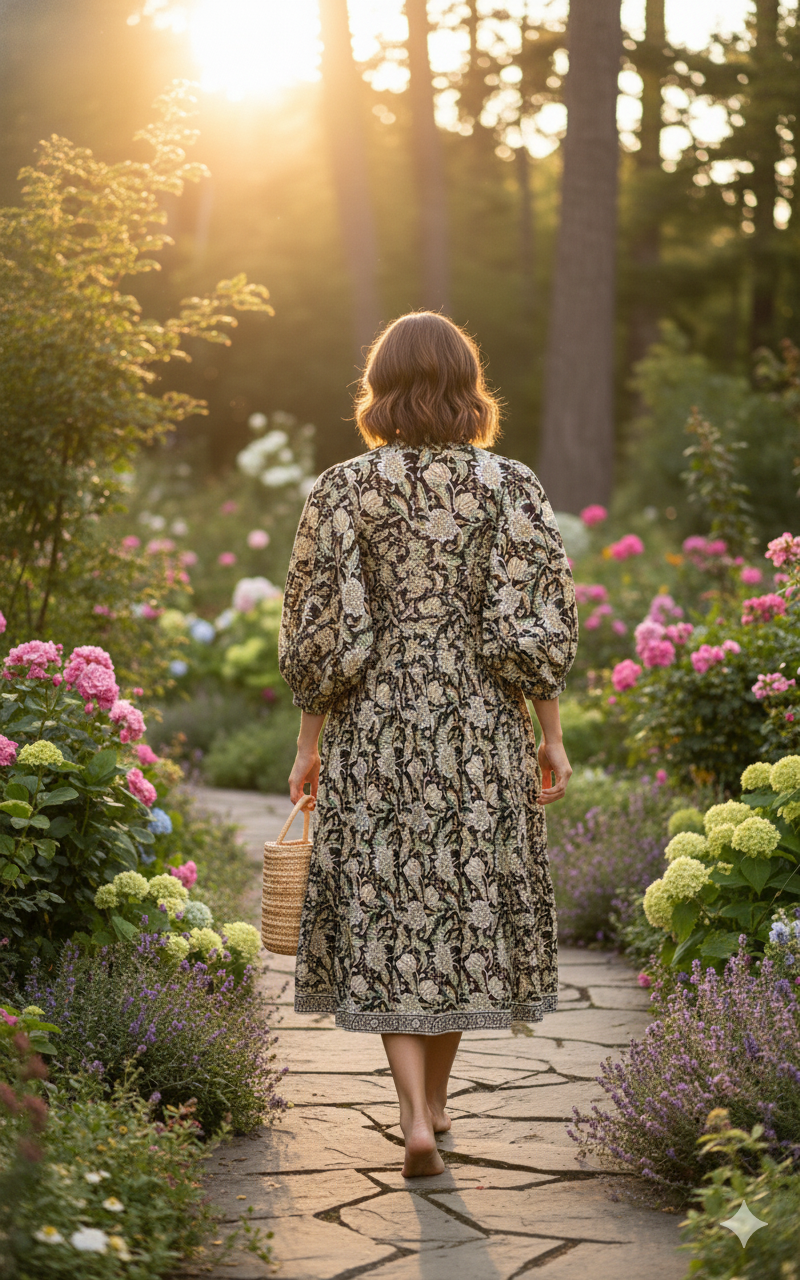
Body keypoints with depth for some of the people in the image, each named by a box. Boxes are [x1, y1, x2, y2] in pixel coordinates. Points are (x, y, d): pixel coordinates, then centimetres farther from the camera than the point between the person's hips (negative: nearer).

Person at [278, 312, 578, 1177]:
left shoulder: (343, 491, -5)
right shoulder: (512, 488, -3)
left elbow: (320, 634, -5)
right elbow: (537, 631, -6)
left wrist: (309, 745, 3)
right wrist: (551, 738, 3)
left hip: (375, 733, -1)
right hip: (482, 733, 1)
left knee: (388, 917, 6)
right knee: (468, 904, 15)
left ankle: (415, 1117, -7)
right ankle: (434, 1099, 28)